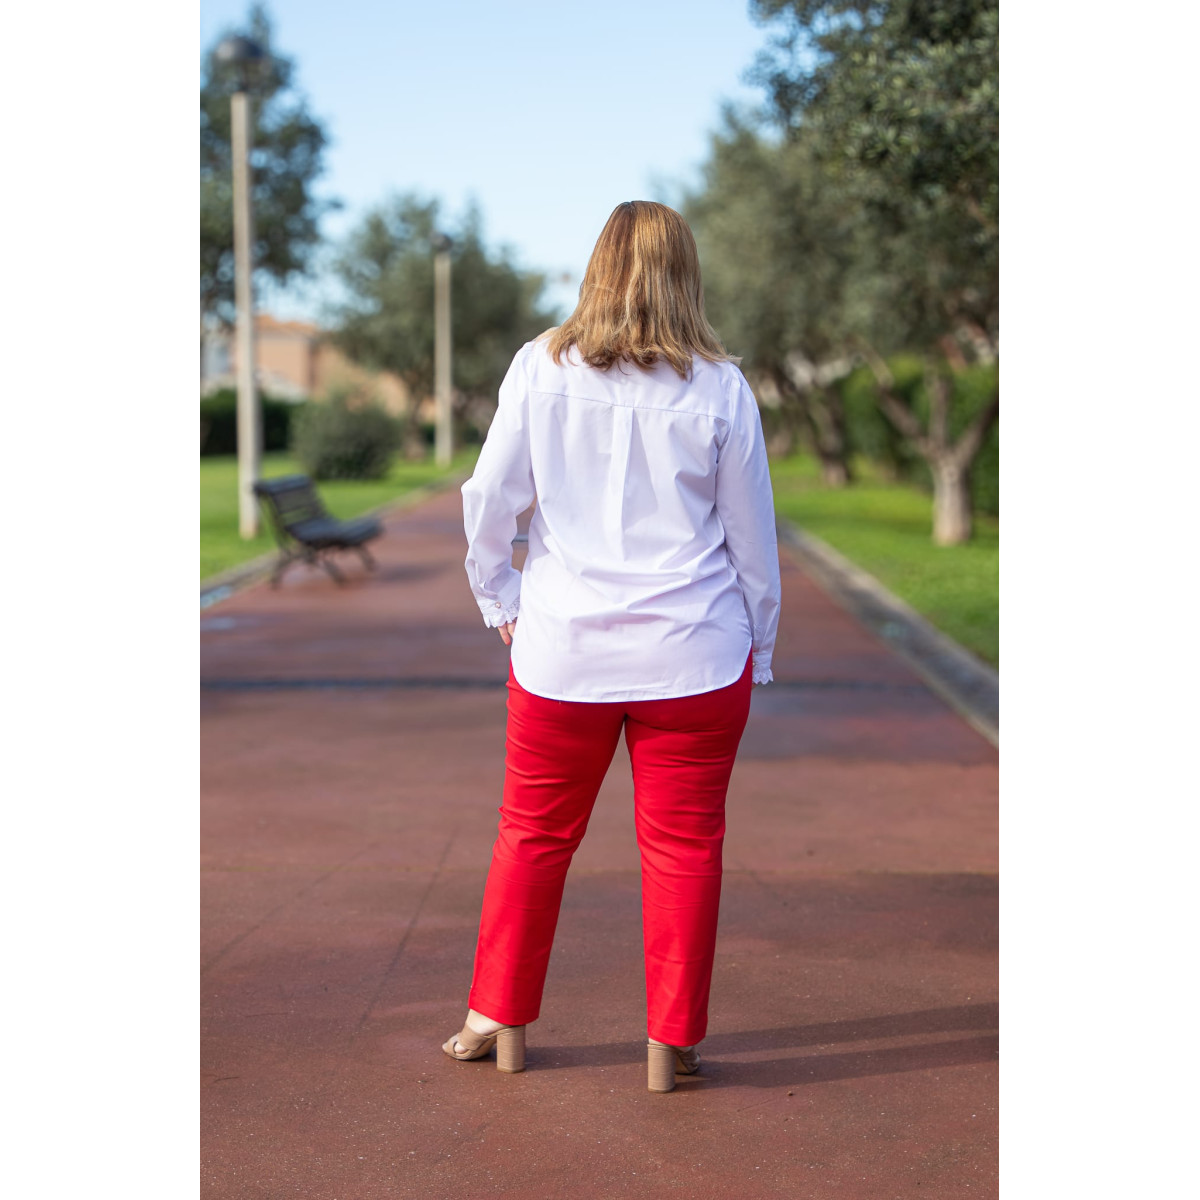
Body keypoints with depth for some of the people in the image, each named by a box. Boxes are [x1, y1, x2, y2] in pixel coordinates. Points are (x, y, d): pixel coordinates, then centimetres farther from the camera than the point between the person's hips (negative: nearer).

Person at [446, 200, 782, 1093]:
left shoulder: (541, 369, -3)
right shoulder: (719, 388, -3)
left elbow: (488, 502, 0)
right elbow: (753, 537, 3)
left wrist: (502, 602, 15)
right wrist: (758, 648, 15)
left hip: (561, 650, 1)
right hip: (694, 653, -1)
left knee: (534, 835, 15)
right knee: (684, 844, 8)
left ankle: (501, 1022, 26)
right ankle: (672, 1043, 15)